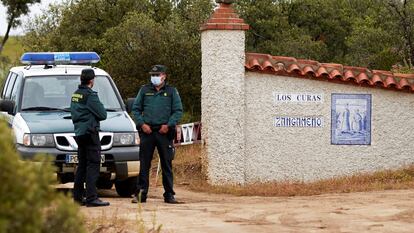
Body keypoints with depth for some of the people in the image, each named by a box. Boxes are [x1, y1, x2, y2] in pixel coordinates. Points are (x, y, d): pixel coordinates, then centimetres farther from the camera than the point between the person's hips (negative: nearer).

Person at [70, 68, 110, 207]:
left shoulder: (75, 94, 13)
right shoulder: (90, 95, -14)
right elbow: (102, 115, -14)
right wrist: (101, 108, 6)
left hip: (79, 132, 9)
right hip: (90, 132, -9)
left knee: (82, 166, 15)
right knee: (93, 165, -9)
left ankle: (77, 197, 17)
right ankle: (91, 198, -14)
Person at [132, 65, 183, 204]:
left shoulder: (172, 92, 9)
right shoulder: (144, 91, 12)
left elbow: (178, 111, 5)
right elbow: (136, 109, 11)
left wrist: (168, 125, -8)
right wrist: (142, 124, -4)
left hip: (165, 132, -1)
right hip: (147, 131, 1)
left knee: (167, 164, 3)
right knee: (144, 164, -1)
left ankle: (169, 194, 7)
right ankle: (140, 194, 2)